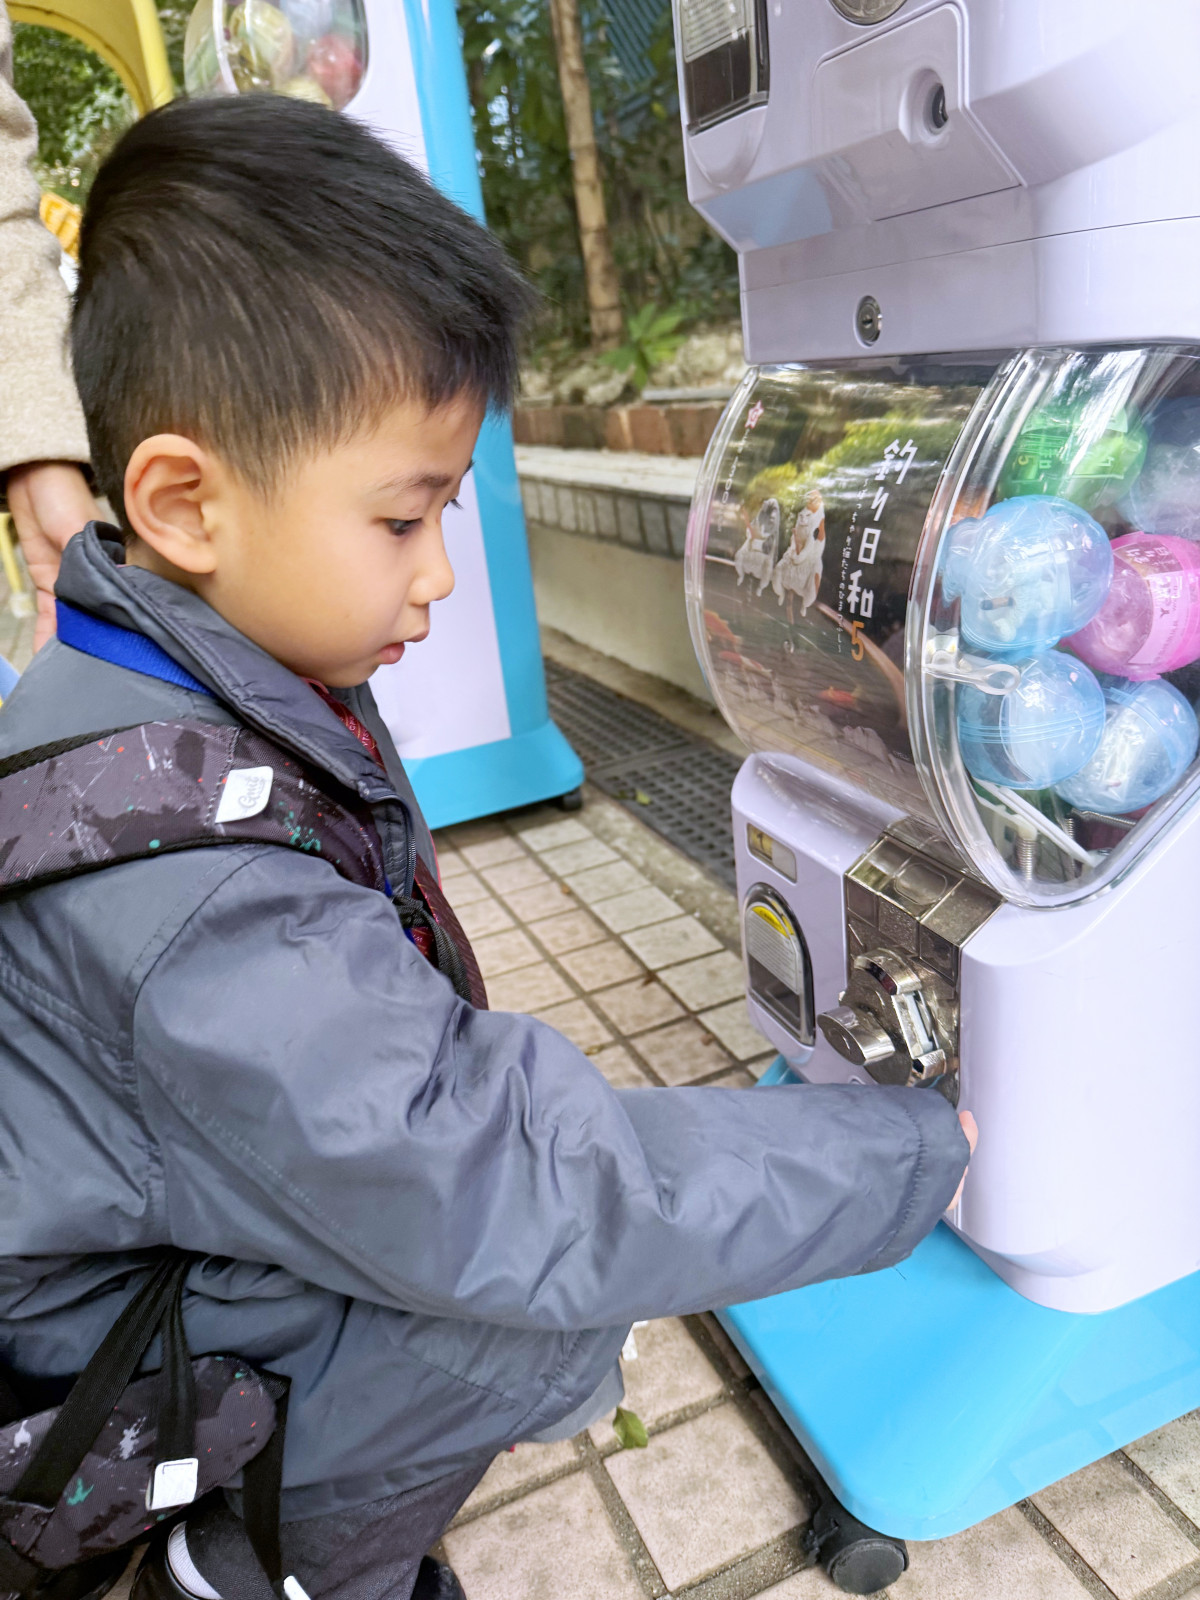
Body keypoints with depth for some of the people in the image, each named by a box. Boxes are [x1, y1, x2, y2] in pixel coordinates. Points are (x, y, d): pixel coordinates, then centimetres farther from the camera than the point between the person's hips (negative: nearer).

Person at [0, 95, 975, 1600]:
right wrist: (923, 1149, -26)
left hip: (188, 1216, 8)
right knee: (559, 1317, -16)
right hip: (126, 1372, -8)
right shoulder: (198, 892, -35)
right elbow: (519, 1208, -33)